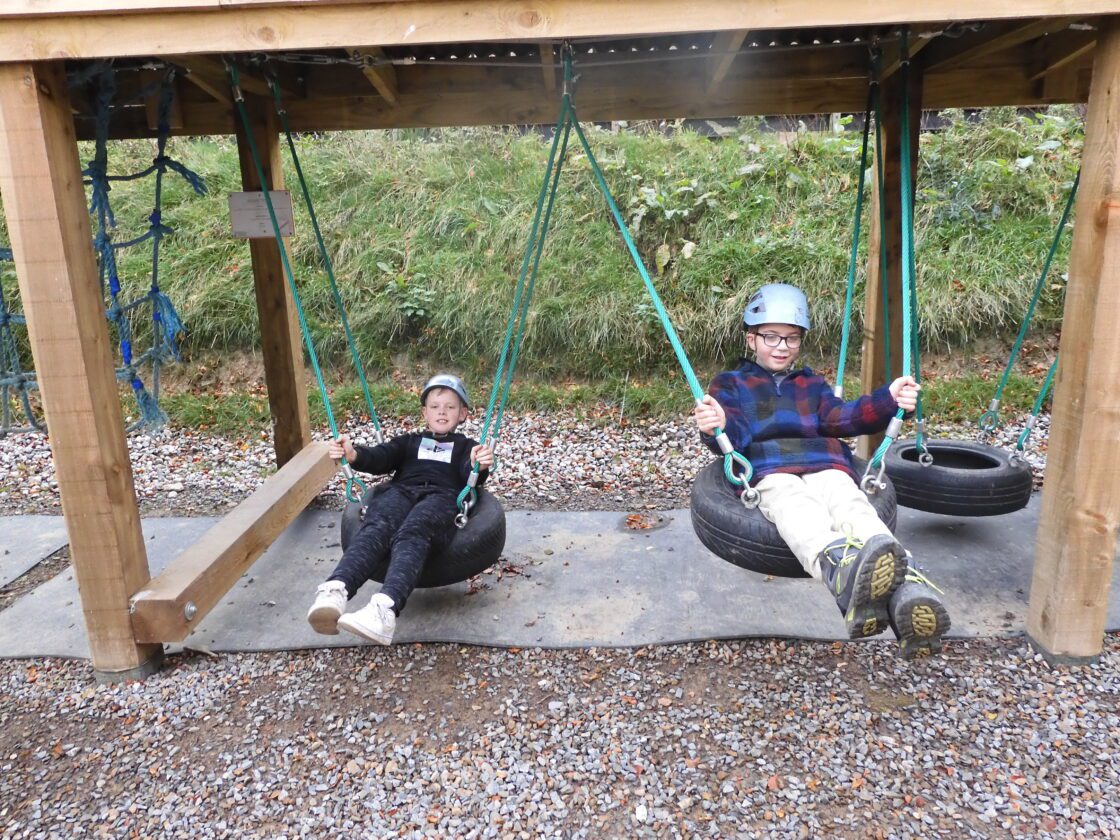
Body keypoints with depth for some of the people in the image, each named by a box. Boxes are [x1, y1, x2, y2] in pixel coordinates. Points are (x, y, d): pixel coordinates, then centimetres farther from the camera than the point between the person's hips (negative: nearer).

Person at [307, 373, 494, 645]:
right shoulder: (409, 441, 38)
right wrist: (354, 455, -6)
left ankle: (386, 607, -63)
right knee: (376, 528, -34)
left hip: (442, 496, -2)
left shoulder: (466, 446, 31)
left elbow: (470, 475, 9)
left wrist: (480, 468, -18)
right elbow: (380, 457, 18)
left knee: (411, 534, -37)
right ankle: (335, 591, -58)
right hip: (401, 491, 2)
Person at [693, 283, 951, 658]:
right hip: (769, 473, -3)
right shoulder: (729, 384, 26)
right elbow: (735, 434, 6)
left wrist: (888, 401, -7)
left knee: (852, 505, -35)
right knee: (799, 511, -40)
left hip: (825, 468, 3)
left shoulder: (812, 384, 35)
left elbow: (842, 417, 14)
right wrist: (717, 427, -22)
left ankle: (907, 588, -63)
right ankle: (846, 573, -73)